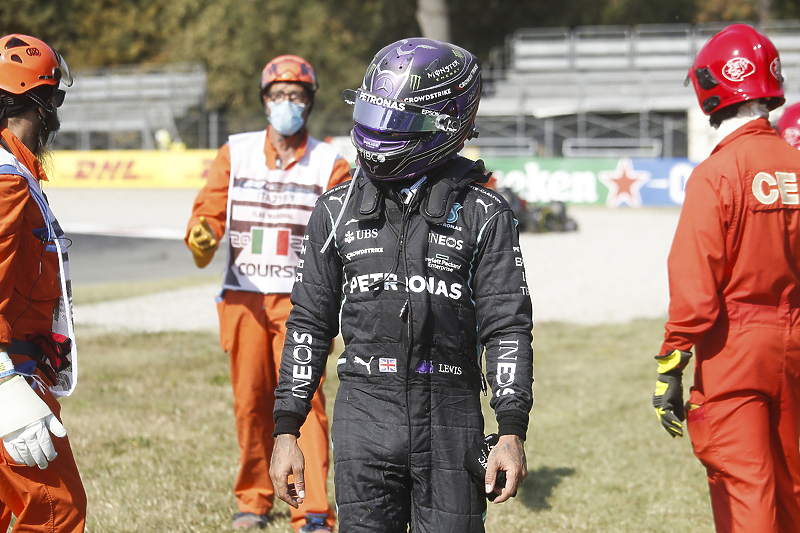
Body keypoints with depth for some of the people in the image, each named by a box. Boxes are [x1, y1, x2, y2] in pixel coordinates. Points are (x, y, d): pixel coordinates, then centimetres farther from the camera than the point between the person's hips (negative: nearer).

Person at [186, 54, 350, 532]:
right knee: (251, 402, 7)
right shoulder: (235, 154, 7)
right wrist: (203, 237, -20)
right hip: (243, 295, 2)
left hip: (301, 298, -2)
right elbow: (209, 211, 2)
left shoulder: (329, 163, 3)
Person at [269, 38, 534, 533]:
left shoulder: (483, 214, 1)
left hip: (450, 419, -2)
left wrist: (512, 432, -10)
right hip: (364, 414, 2)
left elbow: (508, 328, -1)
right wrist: (286, 430, 6)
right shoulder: (339, 209, 8)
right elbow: (309, 325, 11)